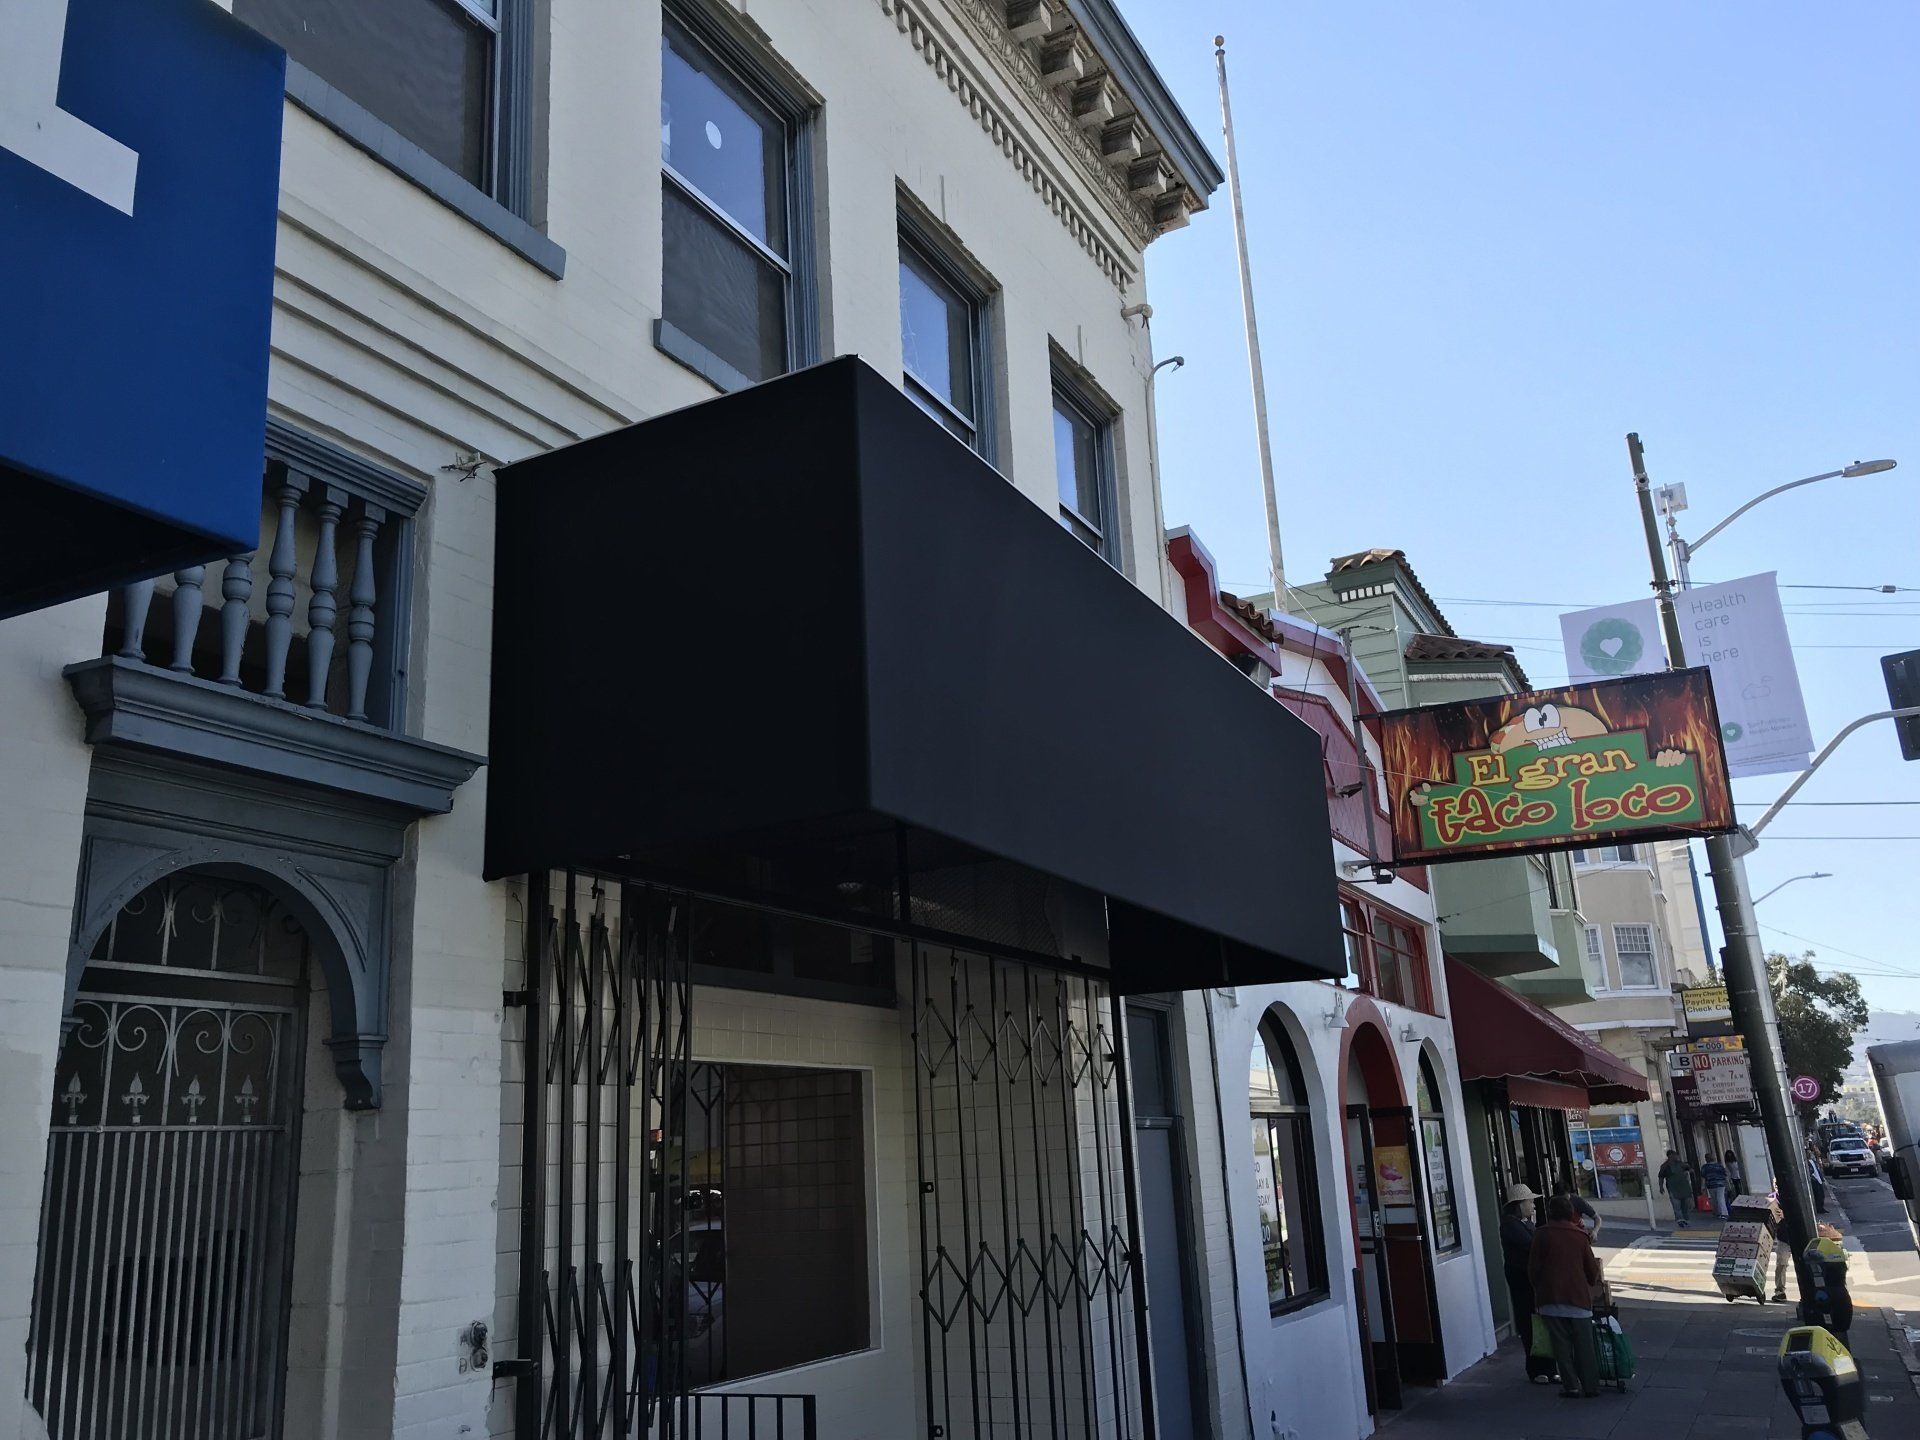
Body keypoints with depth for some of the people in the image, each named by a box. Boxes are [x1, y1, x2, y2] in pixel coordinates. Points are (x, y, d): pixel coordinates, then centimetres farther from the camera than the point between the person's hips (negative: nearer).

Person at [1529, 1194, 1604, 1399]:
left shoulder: (1541, 1234, -3)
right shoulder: (1580, 1236, 0)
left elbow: (1533, 1268, -2)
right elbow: (1593, 1270, 6)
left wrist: (1539, 1289, 14)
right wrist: (1590, 1284, 27)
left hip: (1550, 1299, -1)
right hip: (1579, 1297, 1)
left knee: (1562, 1344, 6)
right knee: (1584, 1344, 11)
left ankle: (1571, 1387, 7)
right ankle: (1590, 1386, 16)